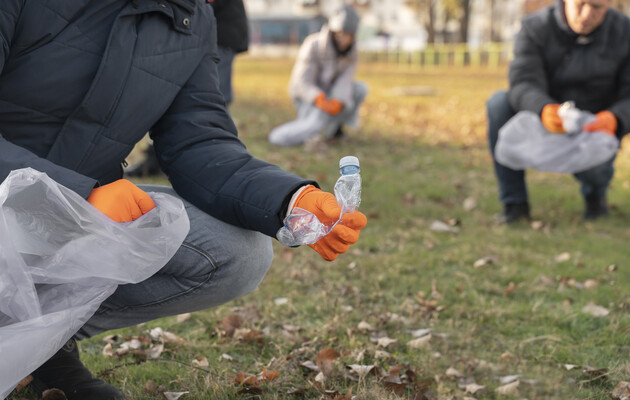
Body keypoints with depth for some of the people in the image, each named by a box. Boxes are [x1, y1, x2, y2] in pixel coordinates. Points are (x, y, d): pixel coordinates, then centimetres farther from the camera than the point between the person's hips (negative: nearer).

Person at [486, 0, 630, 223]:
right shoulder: (534, 28, -13)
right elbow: (523, 85, -26)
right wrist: (544, 111, -50)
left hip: (592, 130, -1)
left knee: (591, 167, -36)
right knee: (499, 102, -27)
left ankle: (595, 191, 6)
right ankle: (514, 202, -17)